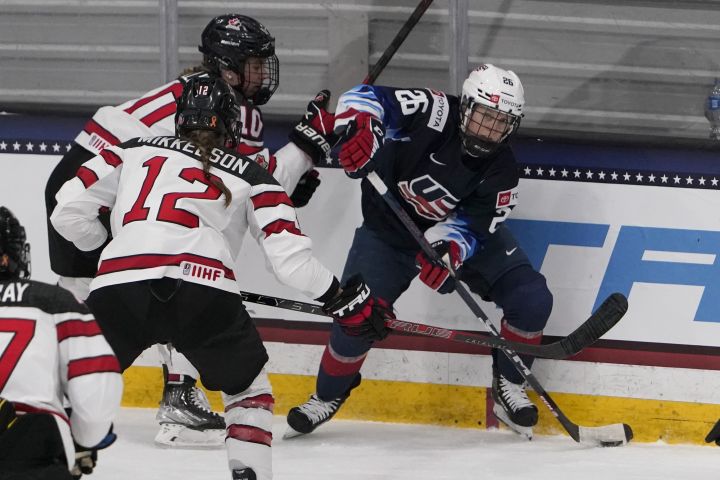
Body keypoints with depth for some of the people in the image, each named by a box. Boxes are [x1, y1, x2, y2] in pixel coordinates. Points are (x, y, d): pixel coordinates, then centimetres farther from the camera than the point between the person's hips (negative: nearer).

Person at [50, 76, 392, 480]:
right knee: (247, 386, 24)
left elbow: (69, 212, 19)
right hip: (203, 289, -1)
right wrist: (344, 299, 23)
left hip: (118, 288, 1)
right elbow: (289, 256, 11)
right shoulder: (251, 176, 23)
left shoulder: (133, 151, 27)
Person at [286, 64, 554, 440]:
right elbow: (364, 99, -31)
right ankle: (328, 395, 16)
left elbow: (471, 225, -22)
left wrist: (449, 249, -44)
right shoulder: (435, 113, -27)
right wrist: (359, 127, -53)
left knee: (532, 300, -11)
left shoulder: (501, 171, -18)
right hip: (390, 229, -3)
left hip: (460, 233, 3)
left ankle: (509, 388, 11)